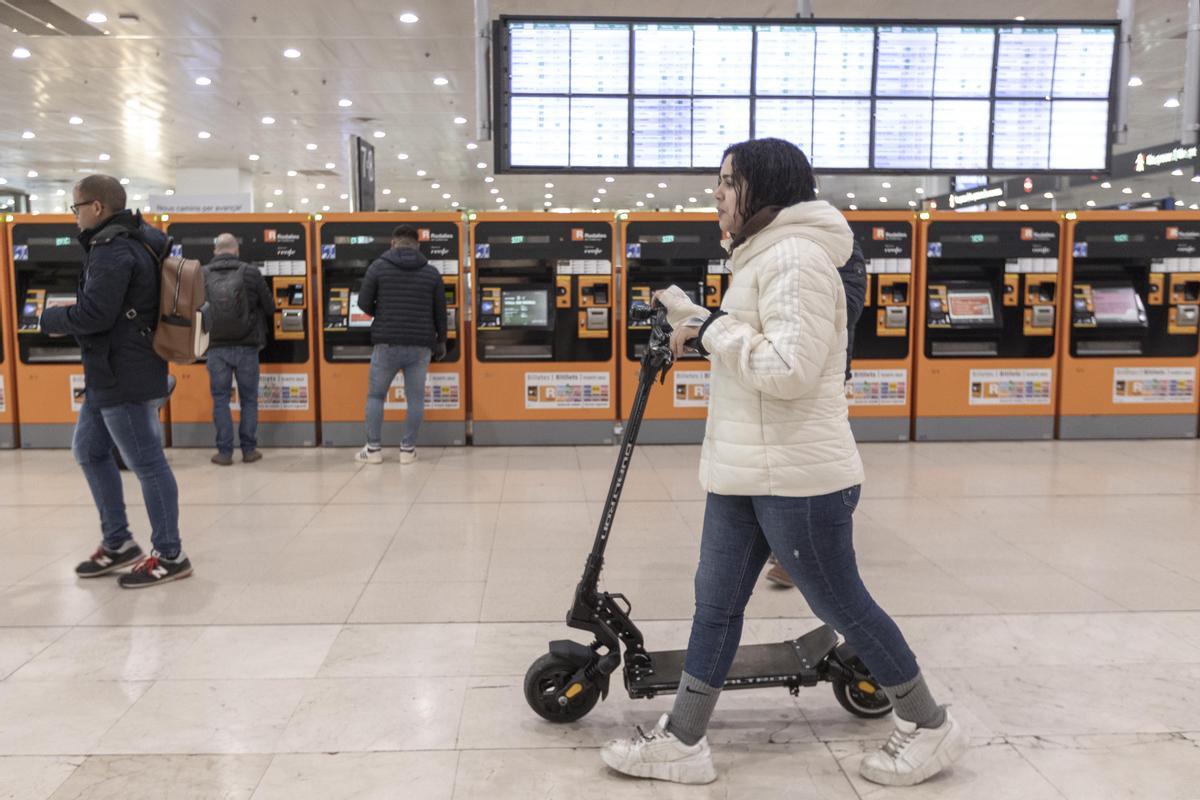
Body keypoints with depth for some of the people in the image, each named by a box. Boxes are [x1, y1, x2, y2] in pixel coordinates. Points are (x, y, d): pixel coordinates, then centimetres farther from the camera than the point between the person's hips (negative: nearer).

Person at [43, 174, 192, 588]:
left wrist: (50, 319, -4)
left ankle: (170, 556, 6)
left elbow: (94, 315, -24)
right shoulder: (133, 241, 15)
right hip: (109, 375, 11)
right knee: (89, 451, 19)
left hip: (124, 378, -11)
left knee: (147, 463, -3)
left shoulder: (112, 250, -17)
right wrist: (68, 314, 17)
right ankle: (117, 543, 27)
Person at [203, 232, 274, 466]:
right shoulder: (251, 273, -7)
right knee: (249, 399, 10)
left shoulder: (203, 275, -4)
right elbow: (270, 308, 0)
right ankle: (249, 450, 14)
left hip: (216, 347, 1)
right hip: (247, 347, -1)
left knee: (220, 399, 9)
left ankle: (224, 452, 11)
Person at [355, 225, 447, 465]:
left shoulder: (378, 266, -1)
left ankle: (374, 449, 12)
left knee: (375, 395, 11)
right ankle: (408, 449, 9)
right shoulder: (432, 272, 4)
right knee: (415, 398, 8)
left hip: (387, 344, -1)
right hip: (420, 346, 1)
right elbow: (440, 312, 8)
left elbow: (363, 303, 0)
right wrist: (440, 341, 21)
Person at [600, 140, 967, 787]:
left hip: (798, 476, -10)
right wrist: (680, 308, 18)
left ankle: (929, 728, 26)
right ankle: (682, 741, 23)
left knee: (840, 605, 5)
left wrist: (712, 332, -16)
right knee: (715, 603, 12)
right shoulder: (762, 256, 17)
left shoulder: (795, 256, -17)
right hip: (739, 473, 10)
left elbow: (789, 368, -26)